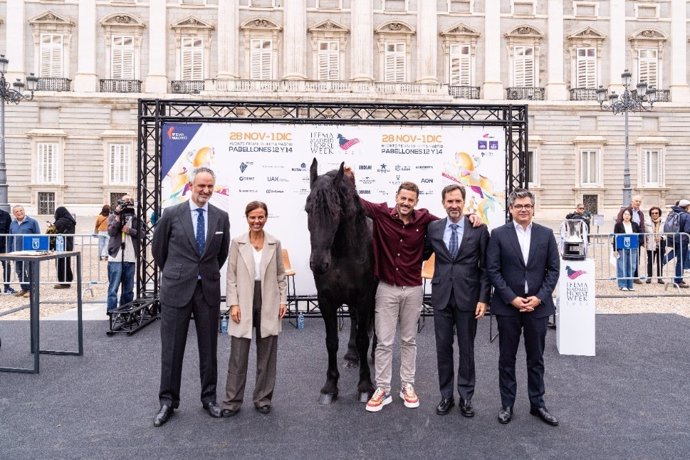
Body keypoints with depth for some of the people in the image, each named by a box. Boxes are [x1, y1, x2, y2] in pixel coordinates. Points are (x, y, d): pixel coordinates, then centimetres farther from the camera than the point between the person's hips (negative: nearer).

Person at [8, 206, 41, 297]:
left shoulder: (32, 222, -3)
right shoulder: (13, 224, 13)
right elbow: (10, 239, 18)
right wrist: (9, 252, 15)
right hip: (17, 252, 6)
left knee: (29, 271, -3)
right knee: (19, 272, 10)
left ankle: (30, 289, 5)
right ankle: (24, 288, 20)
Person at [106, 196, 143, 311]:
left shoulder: (136, 218, 9)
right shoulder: (113, 216, 4)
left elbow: (142, 233, 0)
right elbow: (111, 232, -10)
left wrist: (130, 230, -14)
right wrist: (118, 217, -14)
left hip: (130, 258, 3)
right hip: (116, 258, -3)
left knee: (128, 289, 12)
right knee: (113, 288, -3)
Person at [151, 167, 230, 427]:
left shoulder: (221, 217, 2)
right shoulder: (172, 214, -4)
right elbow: (157, 248, 9)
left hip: (209, 289, 2)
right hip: (176, 288, -2)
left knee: (208, 347, 10)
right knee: (171, 347, 6)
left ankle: (209, 397, 25)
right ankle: (168, 401, 22)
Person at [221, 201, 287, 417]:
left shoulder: (274, 243, 3)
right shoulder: (237, 243, 0)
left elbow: (281, 275, 7)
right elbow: (231, 276, -1)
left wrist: (283, 300, 0)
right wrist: (233, 304, -7)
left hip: (268, 304, 1)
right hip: (244, 304, -1)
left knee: (267, 354, 10)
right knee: (238, 355, 4)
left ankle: (263, 397, 25)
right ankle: (232, 400, 18)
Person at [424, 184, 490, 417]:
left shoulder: (479, 229, -3)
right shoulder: (433, 228, 3)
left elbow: (485, 267, -2)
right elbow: (423, 255, 13)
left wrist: (483, 299, -6)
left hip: (467, 297, -2)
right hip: (441, 296, 2)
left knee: (466, 349, 10)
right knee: (443, 348, 10)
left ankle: (466, 397, 25)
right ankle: (446, 396, 25)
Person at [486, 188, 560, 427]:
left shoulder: (546, 234, 3)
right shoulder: (498, 234, -4)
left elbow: (553, 269, 2)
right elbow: (493, 270, -6)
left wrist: (539, 297, -9)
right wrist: (512, 298, -12)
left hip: (538, 305, 2)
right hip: (508, 306, -2)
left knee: (536, 358, 14)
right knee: (507, 358, 9)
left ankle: (537, 404, 29)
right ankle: (507, 405, 23)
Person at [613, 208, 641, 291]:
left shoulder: (635, 225, 12)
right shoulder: (618, 225, -1)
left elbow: (639, 235, 22)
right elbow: (615, 238, -3)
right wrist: (615, 250, -7)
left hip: (632, 249, 4)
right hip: (621, 249, -4)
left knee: (632, 267, 5)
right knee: (622, 267, -3)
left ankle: (630, 285, 13)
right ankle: (622, 285, 4)